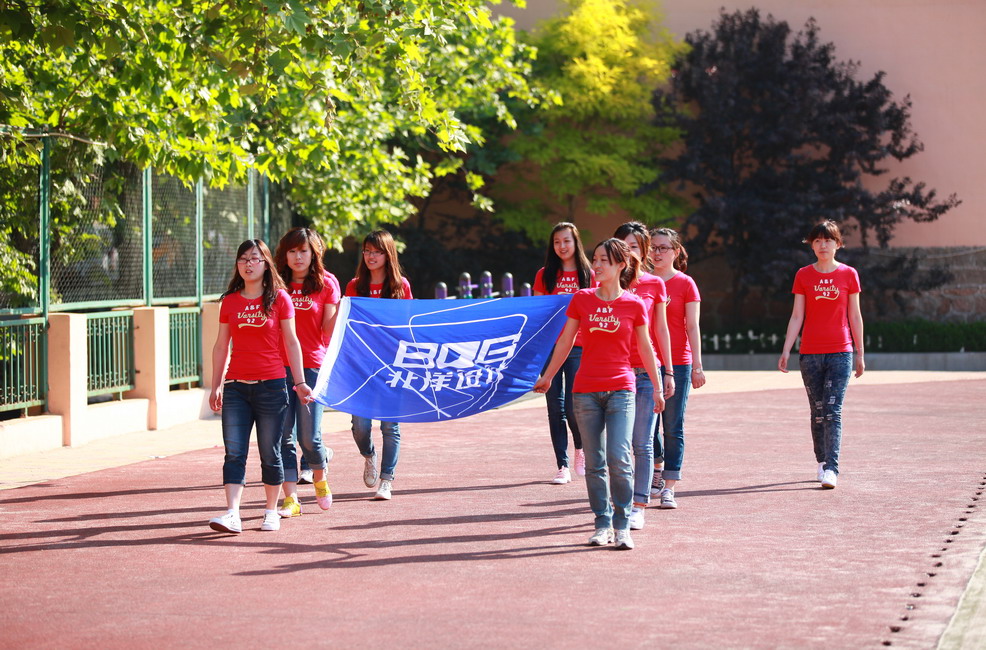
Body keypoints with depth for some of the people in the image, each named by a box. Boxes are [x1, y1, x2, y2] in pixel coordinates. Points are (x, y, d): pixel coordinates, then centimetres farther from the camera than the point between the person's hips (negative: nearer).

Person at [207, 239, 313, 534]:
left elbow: (291, 342, 3)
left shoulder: (279, 298, 1)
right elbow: (221, 346, 13)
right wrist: (216, 386, 11)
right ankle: (232, 515, -12)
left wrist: (300, 382, -1)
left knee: (270, 453, 3)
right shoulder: (229, 301, 9)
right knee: (234, 453, -6)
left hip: (271, 385, -2)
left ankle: (271, 511, 17)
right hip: (236, 386, 2)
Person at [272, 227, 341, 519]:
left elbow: (330, 329, 2)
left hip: (312, 365, -2)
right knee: (283, 436, -2)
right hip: (278, 364, 2)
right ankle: (290, 499, 4)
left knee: (309, 437, -6)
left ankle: (320, 476, 25)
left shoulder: (326, 283, 4)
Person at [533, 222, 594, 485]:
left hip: (578, 347, -1)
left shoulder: (588, 275, 6)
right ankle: (563, 466, 6)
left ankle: (581, 449, 22)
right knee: (555, 407, 1)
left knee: (573, 407, -8)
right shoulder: (545, 275, 8)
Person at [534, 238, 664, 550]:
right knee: (595, 463, 5)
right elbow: (565, 341, 12)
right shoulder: (581, 300, 3)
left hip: (621, 389, -2)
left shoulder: (634, 305, 0)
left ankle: (622, 525, -2)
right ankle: (602, 524, 14)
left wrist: (657, 388, 13)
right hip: (586, 391, 2)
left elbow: (645, 347, 9)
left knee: (619, 458, -13)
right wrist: (547, 376, 17)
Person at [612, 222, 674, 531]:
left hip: (646, 370, 0)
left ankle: (638, 506, 3)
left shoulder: (655, 284, 6)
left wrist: (668, 372, 8)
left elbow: (661, 329, 10)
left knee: (642, 444, -1)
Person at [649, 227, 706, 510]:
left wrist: (697, 365, -7)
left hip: (677, 363, -3)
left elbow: (692, 327, -1)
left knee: (673, 428, -1)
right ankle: (657, 469, 30)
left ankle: (668, 487, 2)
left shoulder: (685, 284, 0)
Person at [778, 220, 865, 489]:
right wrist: (786, 350, -1)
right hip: (810, 353, 2)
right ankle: (822, 462, 21)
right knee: (818, 412, 7)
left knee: (833, 412, -10)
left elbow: (855, 316, 7)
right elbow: (797, 316, 7)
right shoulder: (803, 275, 6)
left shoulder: (848, 275, 4)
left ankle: (831, 470, -14)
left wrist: (860, 353, 7)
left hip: (840, 352, -2)